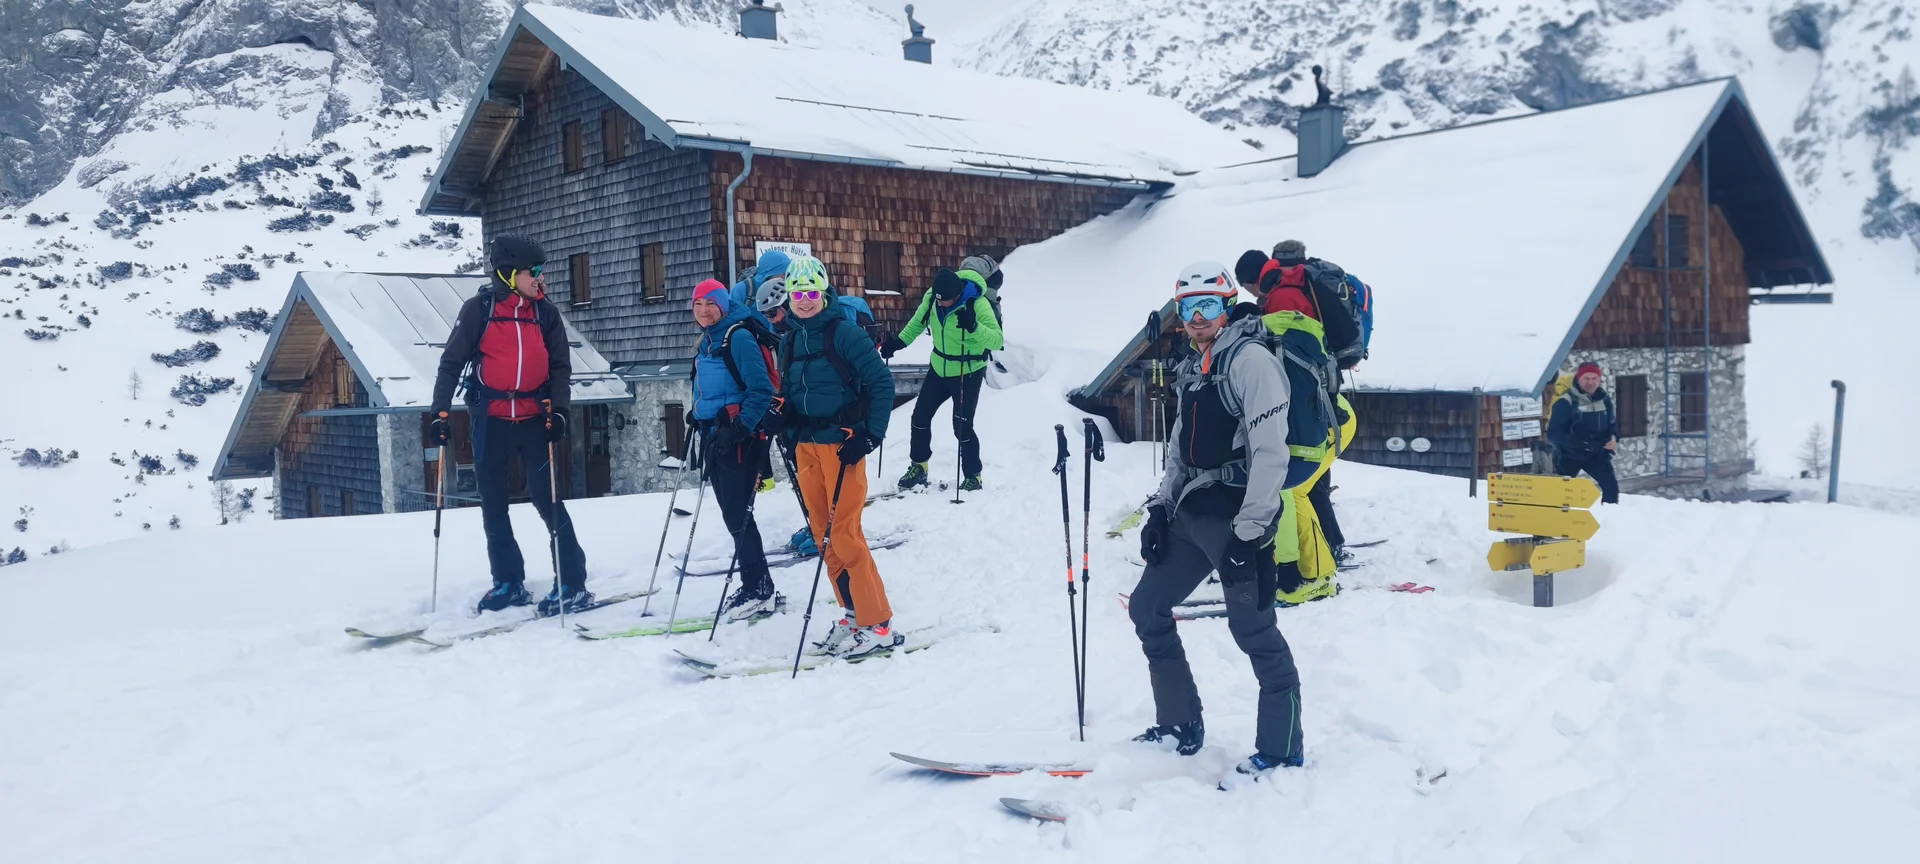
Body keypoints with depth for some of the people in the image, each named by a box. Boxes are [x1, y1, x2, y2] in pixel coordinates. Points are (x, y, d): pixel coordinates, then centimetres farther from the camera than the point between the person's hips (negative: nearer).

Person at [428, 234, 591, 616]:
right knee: (493, 503, 9)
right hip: (490, 419, 1)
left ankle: (573, 584, -1)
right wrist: (440, 413, -8)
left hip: (534, 418, 0)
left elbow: (560, 365, 7)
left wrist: (559, 409, -6)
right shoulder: (478, 308, -4)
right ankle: (508, 582, 22)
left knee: (547, 498, -6)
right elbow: (452, 362, -2)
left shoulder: (545, 312, 2)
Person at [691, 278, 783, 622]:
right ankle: (755, 587, 18)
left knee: (738, 514, -7)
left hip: (739, 437, -9)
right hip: (715, 436, 9)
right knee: (731, 515, 10)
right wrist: (698, 423, 21)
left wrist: (742, 427, -22)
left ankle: (760, 592, 1)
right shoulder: (705, 343, 15)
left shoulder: (739, 338, -12)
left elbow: (761, 390, -17)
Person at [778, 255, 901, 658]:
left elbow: (882, 383, -10)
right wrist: (792, 442, 13)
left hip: (841, 443, -7)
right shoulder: (789, 341, 12)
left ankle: (878, 624, -3)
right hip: (807, 447, 7)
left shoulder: (844, 333, -8)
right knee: (823, 536, 8)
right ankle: (853, 614, 18)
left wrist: (870, 436, -14)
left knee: (844, 534, -10)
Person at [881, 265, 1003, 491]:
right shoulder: (932, 297, -11)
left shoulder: (977, 304, -28)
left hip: (968, 374, -6)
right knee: (920, 416, 11)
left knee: (962, 427, -5)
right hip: (939, 369, 6)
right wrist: (899, 341, -2)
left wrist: (973, 327, -50)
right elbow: (918, 322, 9)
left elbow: (997, 341, -34)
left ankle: (973, 476, 13)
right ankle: (918, 467, 29)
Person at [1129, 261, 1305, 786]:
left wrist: (1250, 533, -20)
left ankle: (1280, 749, 12)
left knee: (1253, 631, -4)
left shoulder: (1251, 360, -11)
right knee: (1147, 608, 11)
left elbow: (1270, 453, -18)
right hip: (1189, 515, 9)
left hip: (1236, 519, -9)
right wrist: (1160, 508, 12)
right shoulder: (1191, 369, 15)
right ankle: (1180, 727, 23)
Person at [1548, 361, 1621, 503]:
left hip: (1596, 453, 5)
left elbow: (1612, 423, 14)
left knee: (1611, 484, -6)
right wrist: (1574, 442, -37)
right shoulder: (1566, 402, -19)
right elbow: (1553, 432, -22)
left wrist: (1614, 436, -9)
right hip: (1569, 454, -4)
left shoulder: (1604, 399, 1)